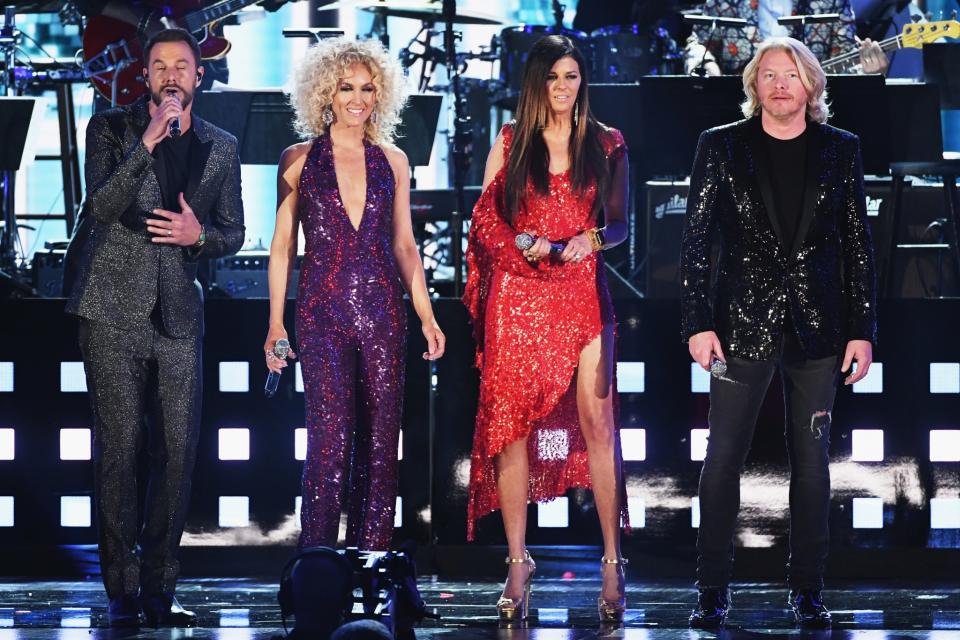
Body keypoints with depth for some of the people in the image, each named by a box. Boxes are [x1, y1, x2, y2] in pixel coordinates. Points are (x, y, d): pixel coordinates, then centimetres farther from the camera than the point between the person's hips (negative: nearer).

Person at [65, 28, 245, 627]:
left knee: (179, 453, 0)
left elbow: (234, 233, 16)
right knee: (118, 449, -4)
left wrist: (199, 235, -7)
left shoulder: (221, 147, 11)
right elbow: (102, 206, -11)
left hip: (178, 314, 3)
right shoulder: (111, 128, 3)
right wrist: (148, 142, -21)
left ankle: (159, 589, 8)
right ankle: (123, 592, 1)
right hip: (115, 312, -3)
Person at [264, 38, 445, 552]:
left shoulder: (392, 161, 10)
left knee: (381, 441, 2)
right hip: (322, 312, -3)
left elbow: (404, 244, 14)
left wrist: (426, 316, 7)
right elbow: (282, 246, 4)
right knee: (331, 437, -11)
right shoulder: (299, 160, 4)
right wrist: (276, 324, -2)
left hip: (382, 311, 3)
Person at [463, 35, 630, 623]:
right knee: (514, 425, -1)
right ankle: (518, 561, 4)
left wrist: (593, 239, -12)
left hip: (583, 293, 0)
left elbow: (621, 225, 9)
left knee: (597, 423, -9)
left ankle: (613, 562, -5)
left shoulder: (607, 144, 9)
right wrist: (523, 244, -12)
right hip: (518, 294, 0)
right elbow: (485, 221, 7)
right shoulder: (511, 142, 8)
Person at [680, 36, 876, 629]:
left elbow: (859, 245, 6)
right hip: (744, 324, -1)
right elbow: (696, 241, 0)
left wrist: (863, 330, 1)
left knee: (812, 461, 5)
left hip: (818, 328, 1)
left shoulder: (841, 151, 6)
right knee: (724, 459, -2)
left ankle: (808, 592, 13)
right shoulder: (722, 147, 2)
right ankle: (714, 593, 5)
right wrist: (699, 324, -8)